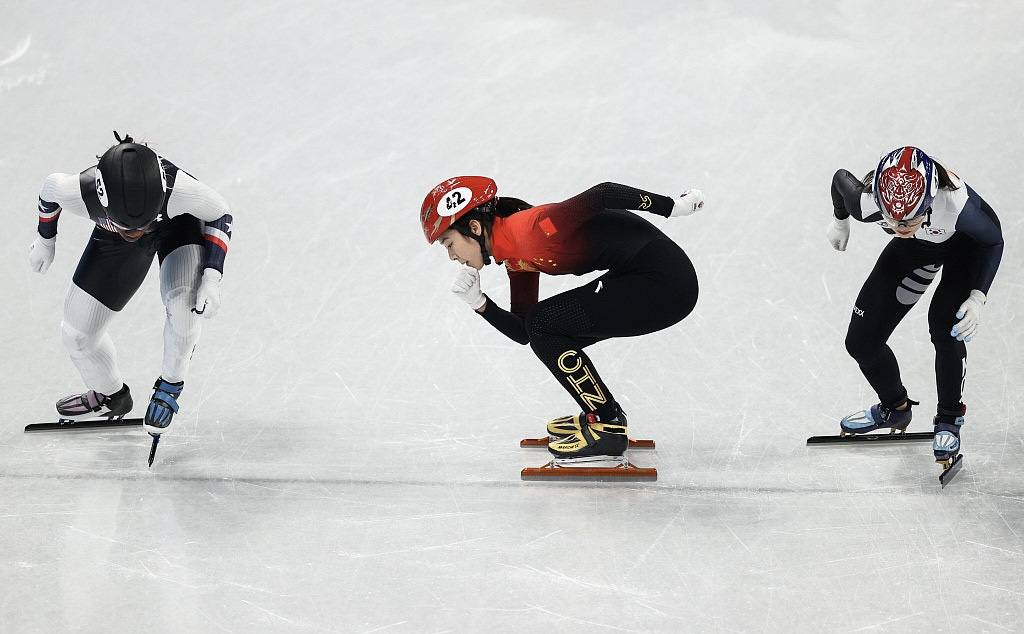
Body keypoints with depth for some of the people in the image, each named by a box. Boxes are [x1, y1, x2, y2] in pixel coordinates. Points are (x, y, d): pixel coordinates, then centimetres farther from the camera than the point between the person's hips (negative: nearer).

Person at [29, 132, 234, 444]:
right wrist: (45, 239, 6)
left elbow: (219, 214, -20)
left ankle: (170, 385, -3)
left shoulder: (180, 188, -44)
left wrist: (212, 278, -29)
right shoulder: (79, 192, -40)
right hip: (111, 240, 3)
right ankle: (111, 397, 34)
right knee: (77, 333, 3)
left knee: (183, 303, -31)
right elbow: (50, 188, -12)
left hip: (179, 226, -2)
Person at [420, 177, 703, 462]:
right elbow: (524, 333, 15)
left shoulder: (526, 229, -17)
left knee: (545, 325, -8)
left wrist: (673, 206, -17)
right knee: (542, 331, 13)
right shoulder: (516, 259, 12)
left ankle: (607, 429, -1)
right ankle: (603, 413, 27)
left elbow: (601, 195, -21)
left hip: (666, 282, -9)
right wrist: (478, 302, 2)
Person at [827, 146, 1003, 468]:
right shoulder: (867, 203, -38)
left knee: (944, 324, -26)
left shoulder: (957, 204, -44)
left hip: (964, 246, -3)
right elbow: (841, 179, -12)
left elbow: (993, 240, -21)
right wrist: (840, 221, 9)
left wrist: (977, 297, -29)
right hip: (914, 249, 3)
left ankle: (949, 420, -1)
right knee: (861, 340, -2)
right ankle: (894, 408, 28)